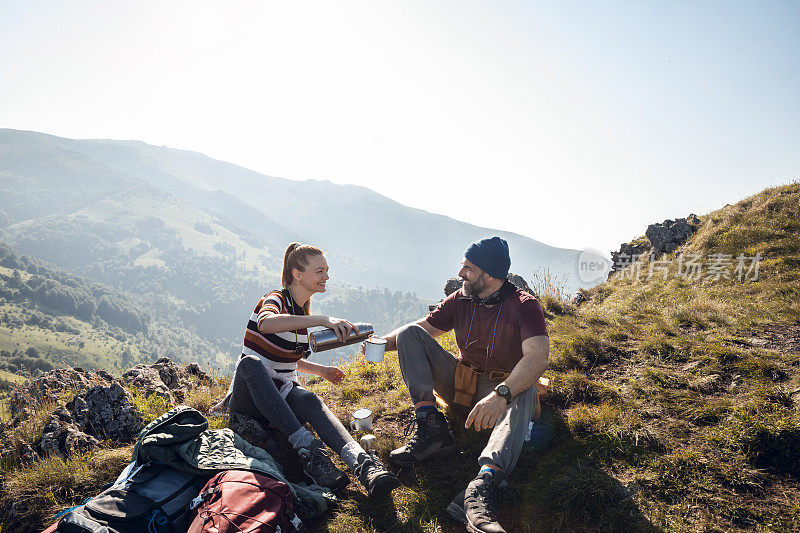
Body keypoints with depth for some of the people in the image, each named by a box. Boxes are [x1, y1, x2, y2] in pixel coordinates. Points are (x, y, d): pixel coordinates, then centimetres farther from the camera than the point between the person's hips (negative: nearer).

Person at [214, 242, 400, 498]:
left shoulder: (303, 312, 13)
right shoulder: (275, 299, -11)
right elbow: (265, 323, -39)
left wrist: (321, 370, 14)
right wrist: (323, 320, -46)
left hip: (281, 395, 5)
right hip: (249, 398, -5)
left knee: (310, 401, -30)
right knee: (251, 362, -38)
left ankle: (361, 462, -55)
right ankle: (309, 450, -47)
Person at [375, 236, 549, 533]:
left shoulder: (524, 305, -15)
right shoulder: (460, 300, 0)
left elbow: (538, 356, -30)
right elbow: (422, 329, 8)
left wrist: (501, 395, -47)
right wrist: (383, 342, -11)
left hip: (506, 387, -4)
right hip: (459, 384, 4)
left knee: (525, 395, -39)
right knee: (409, 332, -10)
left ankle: (483, 484, -61)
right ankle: (430, 427, -26)